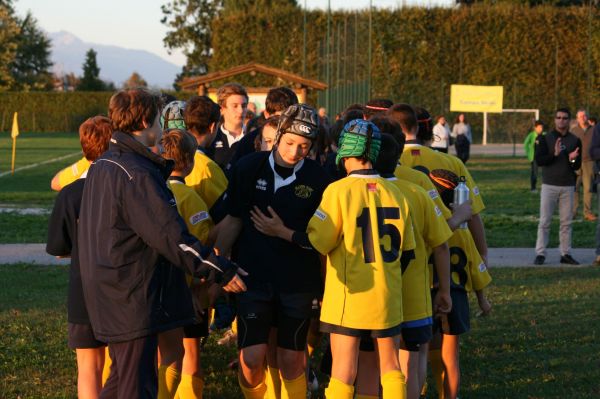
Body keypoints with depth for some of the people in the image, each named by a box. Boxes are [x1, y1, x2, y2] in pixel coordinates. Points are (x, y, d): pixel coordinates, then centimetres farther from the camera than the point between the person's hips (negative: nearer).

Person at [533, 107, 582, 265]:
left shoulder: (575, 141, 8)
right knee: (544, 221, -3)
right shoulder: (545, 139, 1)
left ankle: (566, 254, 9)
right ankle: (540, 253, -1)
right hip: (549, 185, -2)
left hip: (568, 186, 2)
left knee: (566, 222, 4)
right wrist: (555, 154, -21)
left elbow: (578, 166, 6)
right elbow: (539, 160, -8)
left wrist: (572, 159, -16)